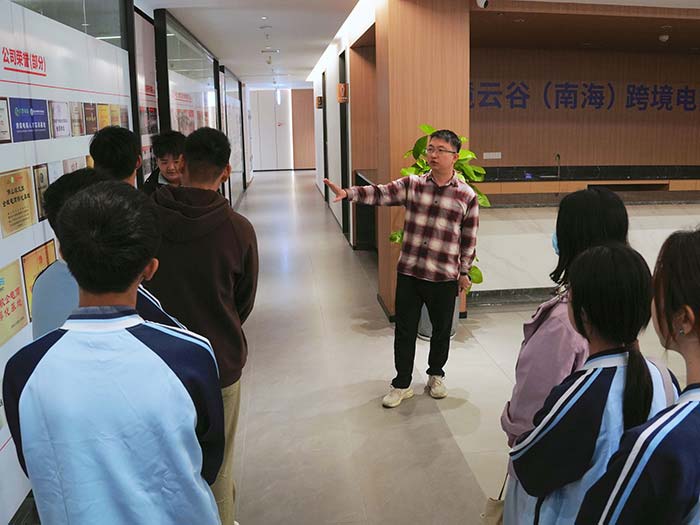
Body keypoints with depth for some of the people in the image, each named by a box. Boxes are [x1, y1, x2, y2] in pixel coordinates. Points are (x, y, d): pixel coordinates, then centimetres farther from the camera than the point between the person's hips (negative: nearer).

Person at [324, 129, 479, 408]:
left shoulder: (467, 195, -4)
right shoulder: (412, 184, 0)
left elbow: (469, 239, 2)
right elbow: (380, 193, -12)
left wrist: (464, 272, 5)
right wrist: (348, 192, -27)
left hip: (444, 277, -1)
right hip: (408, 273, 1)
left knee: (441, 330, 15)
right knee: (404, 331, 9)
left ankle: (436, 375, 40)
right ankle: (402, 384, 25)